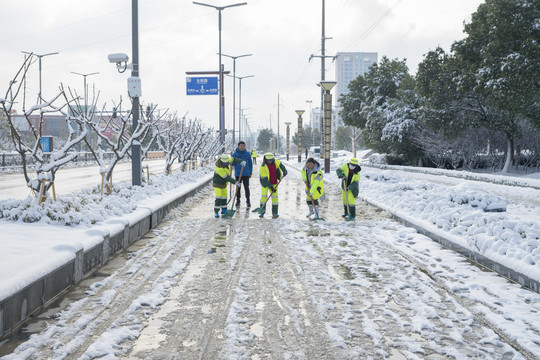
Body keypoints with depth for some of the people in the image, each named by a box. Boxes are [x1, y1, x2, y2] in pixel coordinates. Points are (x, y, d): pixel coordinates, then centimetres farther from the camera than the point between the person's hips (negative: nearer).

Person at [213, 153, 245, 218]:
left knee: (224, 197, 15)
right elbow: (226, 177, -29)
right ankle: (216, 212, -6)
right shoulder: (219, 168, -33)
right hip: (217, 184, -7)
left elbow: (233, 159, -2)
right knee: (218, 198, -14)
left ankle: (224, 208, 33)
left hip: (223, 184, 7)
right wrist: (235, 182, -26)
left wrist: (241, 161, -17)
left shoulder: (225, 159, -14)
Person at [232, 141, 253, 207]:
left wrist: (250, 173, 7)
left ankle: (248, 201, 9)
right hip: (238, 174, 0)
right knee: (238, 188, 8)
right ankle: (238, 200, 19)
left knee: (246, 188, 0)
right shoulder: (235, 154, -1)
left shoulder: (248, 154, 3)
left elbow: (250, 164, 9)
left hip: (246, 174, 0)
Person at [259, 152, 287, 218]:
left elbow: (280, 165, 11)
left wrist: (284, 171, -2)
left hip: (274, 183, 4)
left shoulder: (275, 161, -12)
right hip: (265, 183, -4)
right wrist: (271, 187, -25)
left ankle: (274, 213, 2)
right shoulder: (263, 166, -25)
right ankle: (262, 212, -2)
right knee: (264, 196, -13)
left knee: (275, 197, -2)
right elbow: (264, 179, -24)